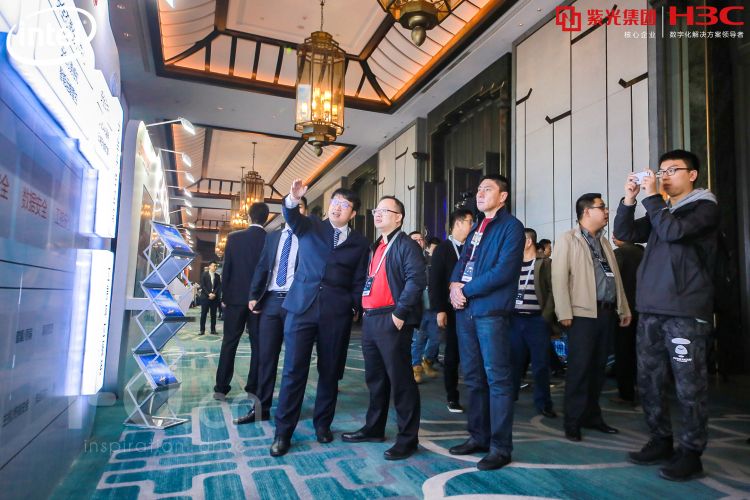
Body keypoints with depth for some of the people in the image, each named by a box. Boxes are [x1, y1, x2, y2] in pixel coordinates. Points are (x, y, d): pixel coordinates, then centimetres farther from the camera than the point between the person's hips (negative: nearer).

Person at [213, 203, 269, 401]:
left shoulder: (234, 237, -3)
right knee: (258, 345, 7)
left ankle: (221, 388, 8)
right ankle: (253, 388, 11)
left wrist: (225, 296, 7)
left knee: (229, 343, 7)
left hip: (236, 297, 1)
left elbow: (226, 269, -2)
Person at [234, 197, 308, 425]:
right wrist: (254, 295, 3)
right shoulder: (273, 236, 15)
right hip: (271, 300, 4)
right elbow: (262, 267, 13)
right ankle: (262, 407, 19)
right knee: (265, 356, 8)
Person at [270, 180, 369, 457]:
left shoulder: (359, 242, 10)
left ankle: (322, 423, 28)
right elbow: (291, 216, -11)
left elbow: (359, 280, 9)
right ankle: (283, 432, 12)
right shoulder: (309, 226, 9)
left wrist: (354, 307, -2)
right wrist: (293, 199, -32)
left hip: (337, 313, 1)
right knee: (293, 370, 1)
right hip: (302, 307, -1)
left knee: (330, 371, 9)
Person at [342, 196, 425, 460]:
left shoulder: (406, 245, -7)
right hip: (370, 320, 9)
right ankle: (374, 428, 31)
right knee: (374, 377, 17)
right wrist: (363, 310, 12)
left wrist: (399, 313, -21)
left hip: (390, 321, -9)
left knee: (400, 380, -2)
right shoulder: (375, 247, 19)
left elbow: (417, 279, -19)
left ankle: (407, 438, 9)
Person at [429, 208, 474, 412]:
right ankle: (452, 398, 17)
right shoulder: (442, 249, 1)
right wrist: (439, 310, -12)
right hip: (453, 310, -2)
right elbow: (434, 282, -4)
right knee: (452, 355, 6)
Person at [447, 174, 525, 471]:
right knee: (473, 377, 13)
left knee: (497, 379, -2)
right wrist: (454, 285, -3)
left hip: (491, 311, -8)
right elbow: (462, 262, 18)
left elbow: (504, 270, -16)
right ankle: (478, 436, 25)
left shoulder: (511, 227, -5)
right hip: (465, 310, 8)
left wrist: (466, 290, -12)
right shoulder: (477, 229, 20)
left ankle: (500, 447, 8)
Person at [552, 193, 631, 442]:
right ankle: (573, 422, 6)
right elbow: (559, 277, -10)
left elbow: (616, 277, 21)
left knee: (598, 367, 12)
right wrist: (564, 313, -16)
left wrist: (624, 309, 15)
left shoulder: (604, 242, 19)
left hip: (606, 312, 7)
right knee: (579, 368, -4)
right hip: (583, 313, -7)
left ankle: (592, 415, 24)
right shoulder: (568, 240, -2)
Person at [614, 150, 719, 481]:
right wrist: (630, 199, 2)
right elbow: (624, 234, 12)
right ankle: (661, 441, 23)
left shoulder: (705, 207, 2)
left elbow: (672, 231, -15)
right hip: (650, 310, 7)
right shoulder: (660, 211, 21)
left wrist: (651, 196, -8)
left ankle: (690, 453, 10)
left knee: (688, 385, -1)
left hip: (686, 312, -6)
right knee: (649, 381, 10)